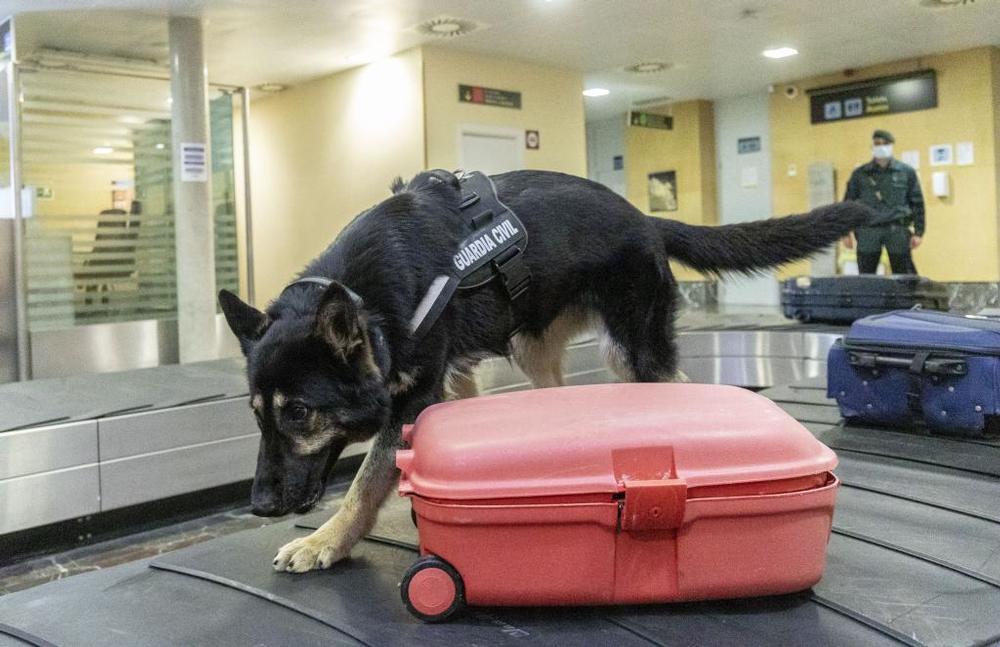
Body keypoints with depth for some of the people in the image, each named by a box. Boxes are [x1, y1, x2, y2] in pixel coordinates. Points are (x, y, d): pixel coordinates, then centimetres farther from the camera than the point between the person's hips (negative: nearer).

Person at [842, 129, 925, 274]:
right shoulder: (860, 174, 10)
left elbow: (917, 202, 8)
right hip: (868, 231, 1)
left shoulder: (906, 172, 9)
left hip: (897, 230, -1)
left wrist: (918, 232, 1)